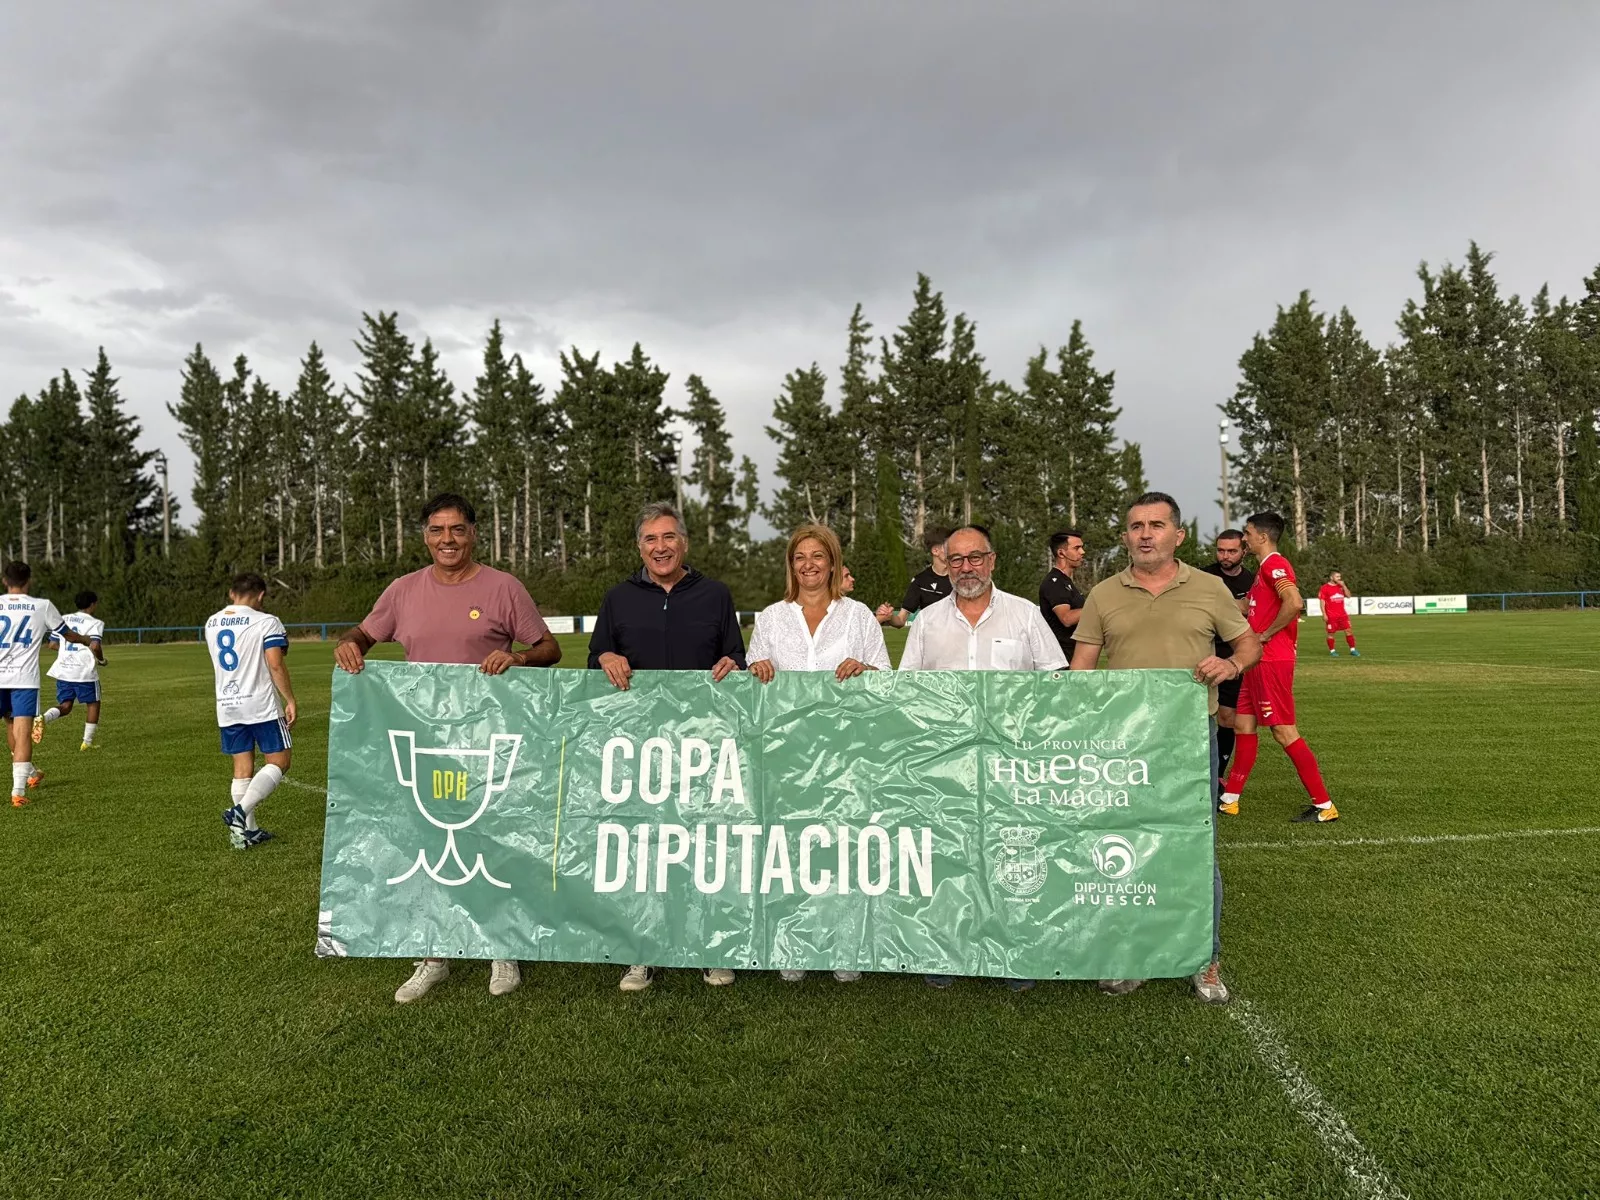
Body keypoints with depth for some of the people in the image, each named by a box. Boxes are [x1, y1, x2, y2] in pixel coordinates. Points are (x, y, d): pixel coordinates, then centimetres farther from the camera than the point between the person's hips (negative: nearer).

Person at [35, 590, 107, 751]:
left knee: (65, 706, 13)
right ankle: (87, 742, 13)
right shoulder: (95, 623, -7)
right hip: (84, 671, -5)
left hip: (62, 670, 5)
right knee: (93, 704, 12)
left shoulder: (64, 619, 12)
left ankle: (43, 718, -19)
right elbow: (95, 646, -21)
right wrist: (101, 660, -2)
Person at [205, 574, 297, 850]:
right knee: (279, 763, 3)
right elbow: (276, 665, -17)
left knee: (242, 768, 11)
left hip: (226, 706, 6)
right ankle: (240, 810, -14)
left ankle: (247, 831, 12)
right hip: (261, 705, -6)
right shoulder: (266, 622, -11)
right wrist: (290, 700, -10)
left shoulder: (211, 623, 10)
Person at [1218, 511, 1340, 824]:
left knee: (1284, 732, -7)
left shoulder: (1274, 564, -14)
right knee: (1243, 725, 13)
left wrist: (1265, 635, -20)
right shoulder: (1266, 567, 18)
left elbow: (1294, 603, -29)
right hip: (1261, 661, 11)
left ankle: (1324, 806, 0)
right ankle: (1229, 800, 20)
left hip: (1272, 661, -11)